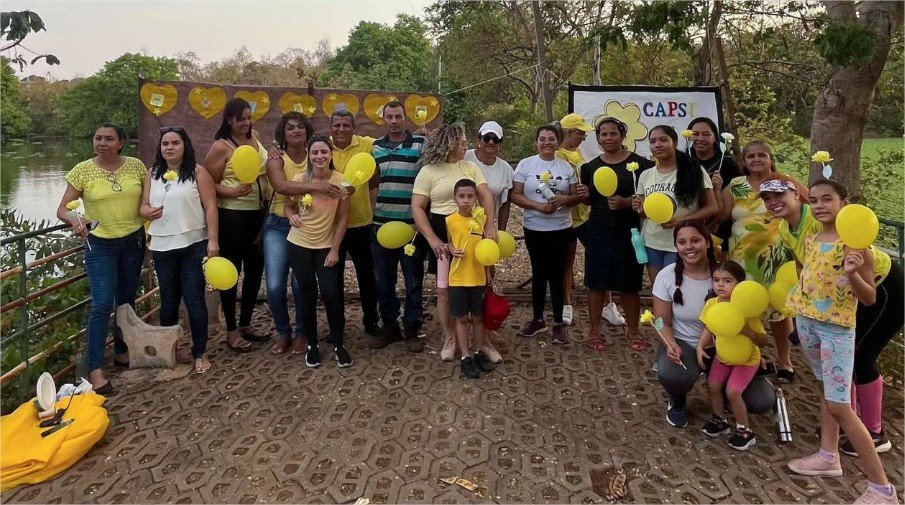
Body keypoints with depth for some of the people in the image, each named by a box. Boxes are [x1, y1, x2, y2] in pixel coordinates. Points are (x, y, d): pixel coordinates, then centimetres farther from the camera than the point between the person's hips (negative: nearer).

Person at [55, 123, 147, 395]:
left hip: (133, 241, 3)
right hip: (100, 245, -3)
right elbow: (61, 209, -7)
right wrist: (74, 219, -29)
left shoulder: (136, 166, -3)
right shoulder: (82, 170, -8)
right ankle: (95, 370, -6)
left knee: (127, 300, 15)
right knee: (102, 305, -11)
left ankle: (122, 352, 32)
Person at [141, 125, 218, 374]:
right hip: (162, 247, 4)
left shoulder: (198, 172, -3)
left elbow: (210, 207, -7)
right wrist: (149, 212, -14)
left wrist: (213, 240, -13)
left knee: (194, 300, -1)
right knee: (168, 301, 14)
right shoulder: (152, 174, 9)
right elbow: (143, 206, 11)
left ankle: (199, 353, 10)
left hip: (194, 245, -4)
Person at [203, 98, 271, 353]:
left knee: (255, 268, 13)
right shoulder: (221, 146, -11)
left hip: (258, 213, 7)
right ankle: (231, 331, 14)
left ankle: (246, 324, 29)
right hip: (232, 216, -7)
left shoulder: (254, 137, 9)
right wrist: (232, 192, -27)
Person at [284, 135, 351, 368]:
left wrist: (335, 250, -8)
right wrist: (292, 215, -20)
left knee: (330, 294, -7)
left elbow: (342, 218, -6)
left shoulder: (340, 180, -10)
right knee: (308, 295, 7)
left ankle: (338, 344, 13)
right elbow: (287, 205, 4)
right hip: (299, 245, 1)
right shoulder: (299, 179, -9)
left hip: (327, 246, -1)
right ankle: (311, 344, 24)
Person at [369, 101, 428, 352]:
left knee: (413, 280, 5)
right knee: (383, 279, 10)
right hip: (382, 222, 4)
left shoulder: (420, 144, -3)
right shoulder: (376, 146, 11)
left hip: (412, 223, -4)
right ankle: (389, 326, 24)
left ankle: (412, 329, 16)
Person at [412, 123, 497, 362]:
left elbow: (485, 196, 0)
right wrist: (432, 239, -14)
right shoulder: (428, 171, -3)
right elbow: (417, 208, -6)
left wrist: (490, 225, -15)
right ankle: (449, 338, 20)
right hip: (443, 233, -3)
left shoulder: (470, 167, 8)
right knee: (444, 290, 3)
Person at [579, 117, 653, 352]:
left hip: (628, 231, -2)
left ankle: (633, 330, 22)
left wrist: (626, 202, -19)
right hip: (598, 231, 3)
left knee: (629, 283, 5)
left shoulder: (639, 164, -2)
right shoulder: (591, 167, 9)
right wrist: (583, 195, -5)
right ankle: (594, 329, 18)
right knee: (596, 281, 6)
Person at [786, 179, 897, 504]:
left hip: (837, 326, -7)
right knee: (828, 389, 20)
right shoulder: (810, 240, 6)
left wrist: (853, 275, -30)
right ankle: (829, 457, 34)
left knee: (839, 405, -7)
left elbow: (870, 298, -15)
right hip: (806, 321, 7)